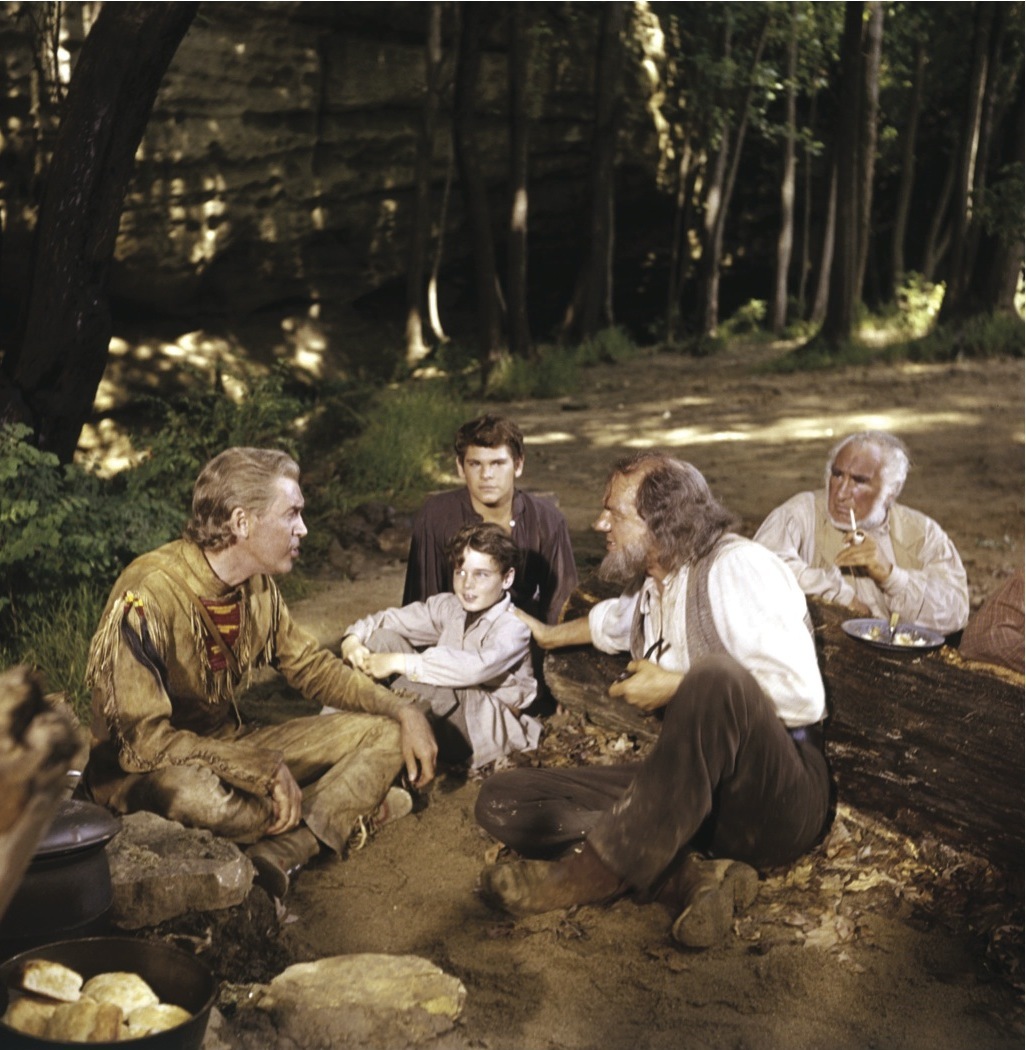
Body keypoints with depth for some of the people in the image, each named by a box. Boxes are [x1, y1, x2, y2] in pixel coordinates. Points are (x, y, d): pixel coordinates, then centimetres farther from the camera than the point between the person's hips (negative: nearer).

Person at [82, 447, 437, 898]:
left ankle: (278, 856, -21)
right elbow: (143, 739, -28)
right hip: (145, 772, -7)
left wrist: (403, 712, -3)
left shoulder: (258, 586, -3)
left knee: (382, 734, -2)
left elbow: (310, 665, 10)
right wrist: (265, 769, -31)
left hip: (227, 743, 8)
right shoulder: (148, 596, -26)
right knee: (198, 796, -42)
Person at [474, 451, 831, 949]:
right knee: (501, 800, -7)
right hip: (691, 794, 8)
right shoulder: (647, 587, 14)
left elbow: (801, 696, -20)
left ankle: (602, 867, -29)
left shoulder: (737, 566, -9)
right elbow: (614, 621, 41)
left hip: (782, 794, -7)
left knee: (716, 675, -40)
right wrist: (549, 635, 53)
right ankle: (693, 875, -24)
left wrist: (679, 688, -14)